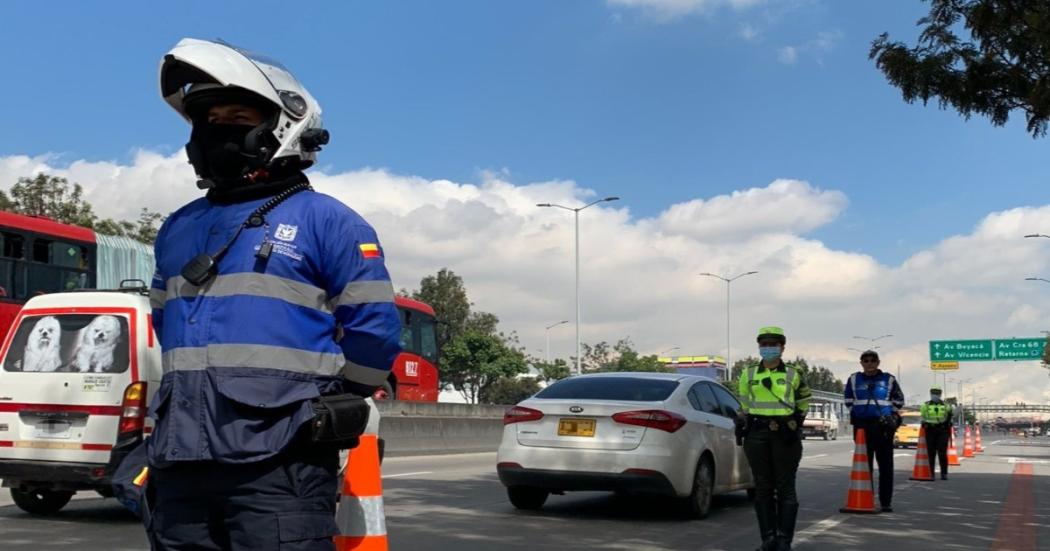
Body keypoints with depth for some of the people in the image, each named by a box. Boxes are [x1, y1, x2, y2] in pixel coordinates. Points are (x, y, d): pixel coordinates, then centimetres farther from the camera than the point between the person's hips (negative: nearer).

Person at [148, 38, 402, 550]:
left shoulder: (325, 221, 0)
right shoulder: (176, 229, 19)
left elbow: (375, 328, -2)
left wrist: (321, 404, 5)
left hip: (279, 463, -6)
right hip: (180, 460, 6)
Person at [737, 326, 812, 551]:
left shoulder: (793, 375, 5)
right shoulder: (749, 375, 10)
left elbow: (804, 400, 17)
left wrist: (797, 421, 9)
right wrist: (742, 422, 11)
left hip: (786, 436, -2)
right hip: (757, 435, 2)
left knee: (785, 488, -2)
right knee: (763, 488, 4)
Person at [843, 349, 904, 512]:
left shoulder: (889, 380, 4)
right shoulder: (854, 379, 7)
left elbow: (898, 401, 15)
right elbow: (848, 400, 20)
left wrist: (891, 415, 10)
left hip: (883, 426, -1)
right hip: (862, 426, 1)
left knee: (886, 466, 0)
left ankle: (886, 502, 4)